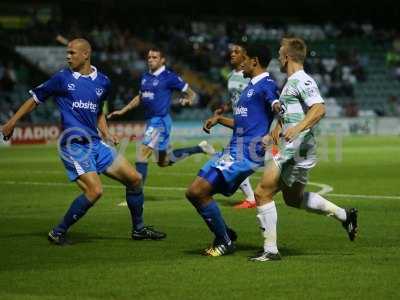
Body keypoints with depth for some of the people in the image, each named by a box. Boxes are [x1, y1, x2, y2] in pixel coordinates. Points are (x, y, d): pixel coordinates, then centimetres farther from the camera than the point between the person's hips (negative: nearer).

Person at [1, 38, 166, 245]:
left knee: (135, 179, 3)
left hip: (95, 143, 6)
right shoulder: (62, 78, -1)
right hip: (73, 145, -6)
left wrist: (106, 134, 12)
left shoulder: (102, 81, 11)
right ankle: (58, 233, -8)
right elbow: (35, 99, 8)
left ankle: (138, 229, 20)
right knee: (94, 190, -22)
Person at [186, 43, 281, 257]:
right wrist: (220, 119, 23)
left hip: (247, 153, -10)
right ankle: (225, 235, 17)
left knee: (199, 191, -17)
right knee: (193, 193, 6)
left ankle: (224, 241, -3)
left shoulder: (266, 85, -8)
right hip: (234, 149, 10)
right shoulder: (251, 86, 23)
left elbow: (279, 107, -26)